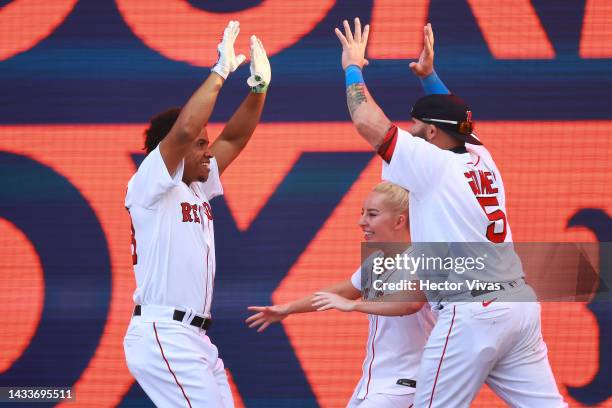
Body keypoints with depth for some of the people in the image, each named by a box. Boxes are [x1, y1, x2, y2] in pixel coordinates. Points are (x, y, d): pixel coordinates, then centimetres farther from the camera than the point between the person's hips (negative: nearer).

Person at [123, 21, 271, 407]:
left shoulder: (196, 188, 16)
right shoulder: (149, 186, -8)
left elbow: (234, 138, 18)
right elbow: (184, 129, -22)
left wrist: (259, 88, 4)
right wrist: (220, 72, -17)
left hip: (195, 337, 9)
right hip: (162, 335, -9)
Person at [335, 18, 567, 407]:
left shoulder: (431, 162, -5)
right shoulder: (482, 158, 14)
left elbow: (368, 122, -5)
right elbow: (455, 120, 36)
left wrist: (353, 68, 8)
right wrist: (430, 76, 33)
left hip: (471, 312, -8)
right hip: (519, 302, 8)